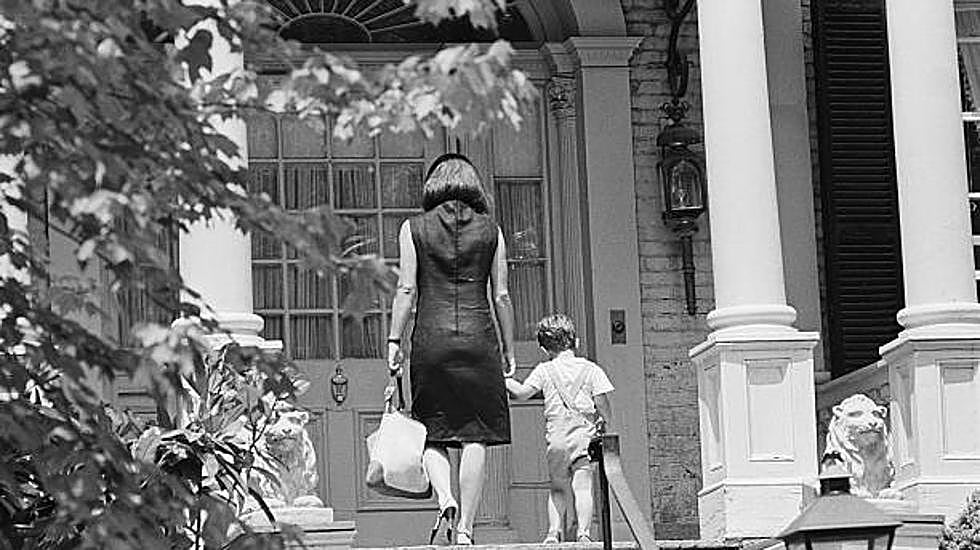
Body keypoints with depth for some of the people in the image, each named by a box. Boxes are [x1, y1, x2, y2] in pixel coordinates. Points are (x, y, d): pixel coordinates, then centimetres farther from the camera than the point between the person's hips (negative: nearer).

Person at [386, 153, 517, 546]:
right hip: (479, 337, 0)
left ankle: (445, 499, -15)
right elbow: (501, 295, 6)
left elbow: (406, 289, -1)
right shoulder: (490, 230, 7)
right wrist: (509, 350, 12)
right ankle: (465, 528, -1)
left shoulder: (414, 229, 5)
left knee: (431, 434, 10)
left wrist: (394, 341, 2)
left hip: (431, 338, 0)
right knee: (475, 438, 1)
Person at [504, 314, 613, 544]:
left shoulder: (544, 370, 4)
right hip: (584, 436, -1)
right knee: (583, 486, -5)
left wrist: (505, 380, 12)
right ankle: (583, 532, -20)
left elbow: (521, 393, -4)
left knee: (558, 488, 13)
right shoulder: (590, 369, 4)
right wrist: (603, 422, 19)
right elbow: (603, 405, 0)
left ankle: (553, 532, 1)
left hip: (556, 439, 1)